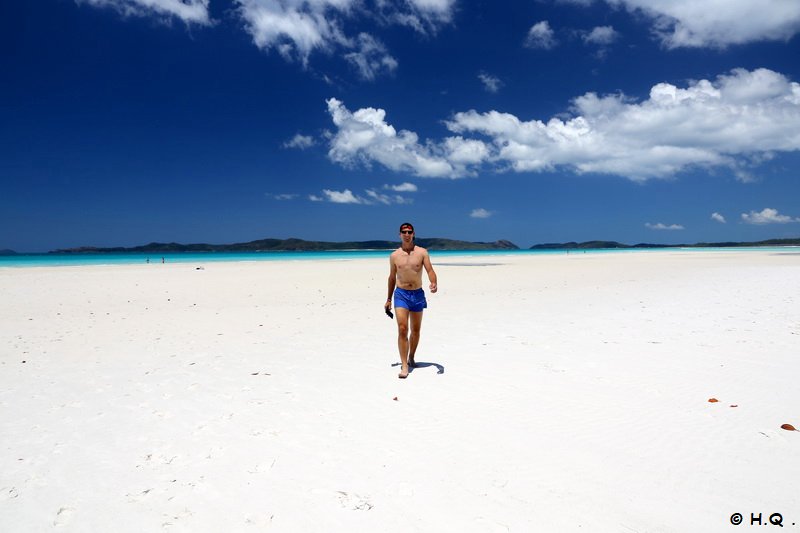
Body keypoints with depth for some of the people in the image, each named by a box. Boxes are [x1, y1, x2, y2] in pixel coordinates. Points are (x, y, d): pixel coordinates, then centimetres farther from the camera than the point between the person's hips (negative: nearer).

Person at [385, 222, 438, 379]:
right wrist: (389, 299, 14)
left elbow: (430, 270, -8)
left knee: (416, 330, 13)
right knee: (402, 329, -13)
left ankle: (411, 357, 35)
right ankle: (404, 365, -10)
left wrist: (433, 283, -30)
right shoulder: (394, 255, 4)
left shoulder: (422, 252, 0)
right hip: (401, 294, -1)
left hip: (418, 294, 1)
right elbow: (392, 277, 12)